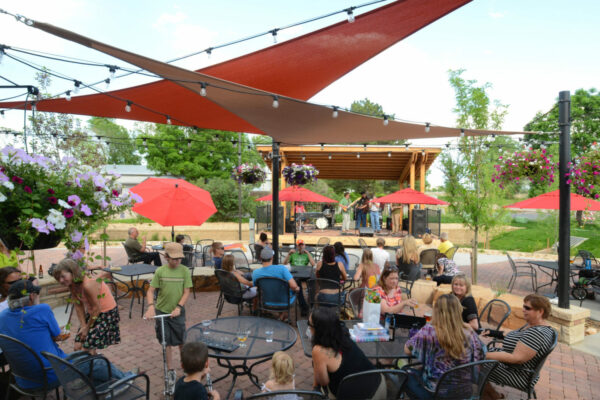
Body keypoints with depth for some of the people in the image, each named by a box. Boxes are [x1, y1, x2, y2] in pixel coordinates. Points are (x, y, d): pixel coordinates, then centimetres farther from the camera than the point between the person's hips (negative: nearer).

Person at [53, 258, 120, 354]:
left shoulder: (88, 285, -30)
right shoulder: (72, 284, -5)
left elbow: (96, 308, -23)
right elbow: (78, 306, -1)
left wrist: (87, 328, -11)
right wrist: (83, 326, -8)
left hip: (107, 313, -8)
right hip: (91, 313, 8)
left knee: (88, 348, -9)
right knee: (78, 346, 5)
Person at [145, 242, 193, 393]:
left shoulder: (184, 270, -8)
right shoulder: (160, 271, -7)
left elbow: (186, 292, -7)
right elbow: (150, 291, -5)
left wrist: (178, 307, -18)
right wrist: (151, 306, -20)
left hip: (178, 312, 0)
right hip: (161, 311, 1)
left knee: (181, 341, 9)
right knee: (167, 343, 10)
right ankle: (171, 373, 24)